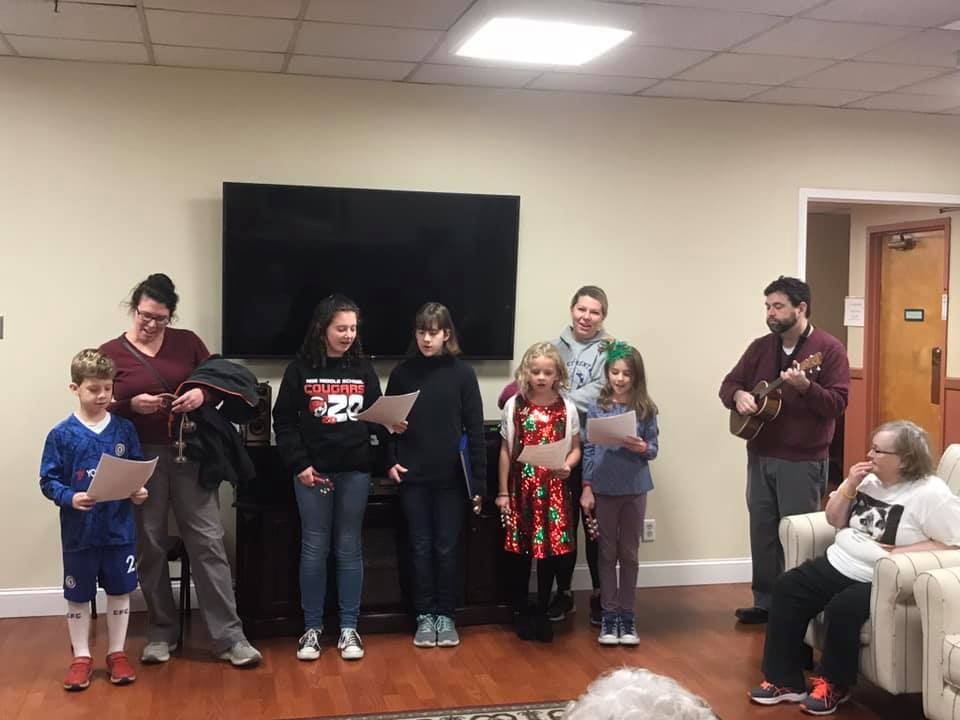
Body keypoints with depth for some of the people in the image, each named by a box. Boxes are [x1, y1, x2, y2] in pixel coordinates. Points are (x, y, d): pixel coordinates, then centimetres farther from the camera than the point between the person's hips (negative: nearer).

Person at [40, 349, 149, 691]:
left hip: (119, 530, 2)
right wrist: (69, 498, -22)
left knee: (120, 591, 11)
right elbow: (48, 480, -6)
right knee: (77, 596, 11)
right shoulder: (61, 435, -7)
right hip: (79, 531, -1)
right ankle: (81, 657, 25)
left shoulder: (124, 429, 0)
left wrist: (139, 491, -12)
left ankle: (117, 653, 26)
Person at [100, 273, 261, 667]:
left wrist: (202, 395, -13)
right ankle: (161, 634, 22)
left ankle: (229, 636, 2)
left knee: (208, 541, -2)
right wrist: (132, 405, -19)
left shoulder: (187, 342, 5)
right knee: (149, 546, 8)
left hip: (190, 453, 0)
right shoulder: (111, 352, 2)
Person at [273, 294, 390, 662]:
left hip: (355, 470, 2)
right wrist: (298, 464, -9)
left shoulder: (363, 368, 5)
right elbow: (283, 421, -2)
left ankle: (349, 628, 16)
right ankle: (312, 628, 15)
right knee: (314, 548, 4)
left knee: (349, 548, 8)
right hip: (313, 471, -2)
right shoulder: (301, 368, -2)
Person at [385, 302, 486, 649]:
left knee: (448, 548, 7)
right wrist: (390, 461, -5)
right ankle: (425, 616, 19)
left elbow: (475, 428, -4)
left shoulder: (462, 372, -3)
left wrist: (478, 478, -7)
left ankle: (446, 615, 20)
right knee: (421, 547, 8)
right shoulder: (402, 372, 2)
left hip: (451, 476, -1)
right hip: (413, 476, 1)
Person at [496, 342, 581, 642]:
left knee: (551, 550, 5)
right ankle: (523, 612, 22)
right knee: (520, 552, 6)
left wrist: (568, 466, -16)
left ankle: (542, 612, 21)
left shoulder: (567, 408, -1)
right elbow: (505, 451, 4)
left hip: (554, 491, 0)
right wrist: (503, 492, 3)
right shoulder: (514, 406, -1)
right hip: (521, 489, 0)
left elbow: (575, 449, 7)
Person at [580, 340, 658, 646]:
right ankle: (609, 615, 18)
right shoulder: (596, 408, -3)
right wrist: (586, 489, -5)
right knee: (607, 553, 10)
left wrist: (642, 448, -21)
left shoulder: (645, 409, -3)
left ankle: (627, 615, 19)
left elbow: (654, 448, 2)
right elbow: (588, 450, -2)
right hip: (603, 489, 0)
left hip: (634, 489, 0)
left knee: (629, 553, 10)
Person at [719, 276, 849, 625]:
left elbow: (838, 402, -15)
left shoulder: (829, 348, -9)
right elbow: (729, 383, 11)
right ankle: (765, 602, 23)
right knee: (762, 531, 11)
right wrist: (738, 395, -12)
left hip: (804, 461, -5)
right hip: (760, 455, 6)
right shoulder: (760, 346, 8)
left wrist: (804, 387, -31)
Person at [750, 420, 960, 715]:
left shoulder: (931, 494, -14)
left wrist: (899, 552, -21)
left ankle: (833, 684, -4)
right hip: (840, 563, 8)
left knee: (842, 609, -31)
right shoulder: (870, 480, 9)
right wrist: (849, 486, -3)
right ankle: (784, 679, -5)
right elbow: (834, 520, 14)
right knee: (786, 588, -8)